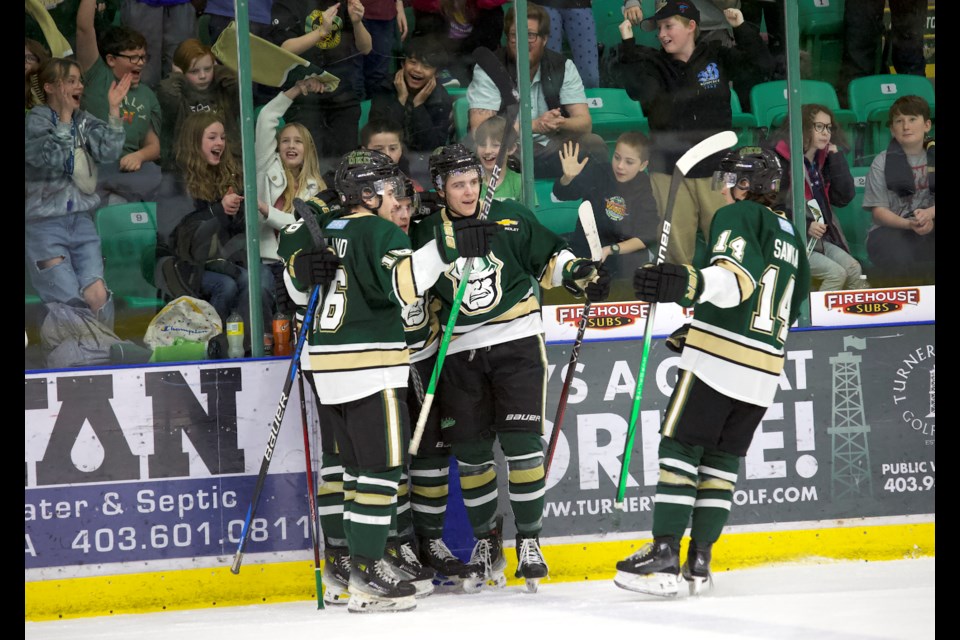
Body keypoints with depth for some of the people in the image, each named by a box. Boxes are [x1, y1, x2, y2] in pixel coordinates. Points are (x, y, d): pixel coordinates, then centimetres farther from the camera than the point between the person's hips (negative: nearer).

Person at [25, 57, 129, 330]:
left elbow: (108, 151, -6)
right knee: (70, 303, -10)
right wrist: (65, 116, -17)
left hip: (82, 221, 4)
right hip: (45, 224, -4)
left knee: (98, 296, -8)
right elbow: (50, 159, -20)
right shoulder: (34, 121, -7)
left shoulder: (84, 121, 8)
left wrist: (114, 110, -12)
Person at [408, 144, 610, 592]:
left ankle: (529, 540, 1)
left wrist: (579, 273, -7)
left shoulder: (511, 218, 0)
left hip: (516, 341, -2)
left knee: (521, 441, -9)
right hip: (459, 352, 2)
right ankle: (486, 542, 19)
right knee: (470, 451, 4)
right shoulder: (426, 234, 3)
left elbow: (549, 256, 9)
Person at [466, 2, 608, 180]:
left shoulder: (563, 67, -2)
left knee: (594, 144, -21)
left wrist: (560, 124, -32)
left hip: (550, 147, 3)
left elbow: (584, 123, -7)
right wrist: (534, 125, -30)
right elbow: (479, 128, -21)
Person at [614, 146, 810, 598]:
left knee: (680, 447, -7)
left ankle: (664, 555, -16)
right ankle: (699, 561, 6)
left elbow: (739, 277, -23)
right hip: (765, 371, 8)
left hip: (718, 358, -8)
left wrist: (691, 282, -42)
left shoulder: (736, 216, -3)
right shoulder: (790, 235, 22)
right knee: (722, 459, 11)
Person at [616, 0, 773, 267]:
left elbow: (761, 64, 2)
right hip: (669, 172, 0)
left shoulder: (716, 57, 7)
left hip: (715, 170, 0)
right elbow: (640, 91, -16)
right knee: (676, 249, -1)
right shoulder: (653, 63, 4)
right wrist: (628, 44, -20)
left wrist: (741, 27, -9)